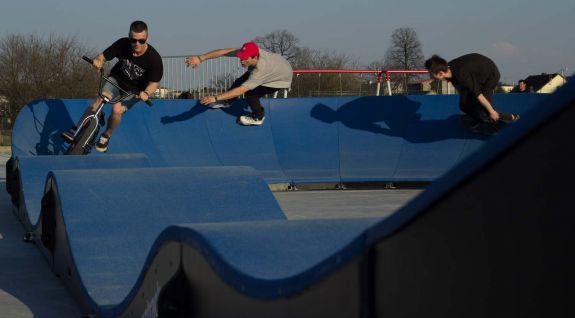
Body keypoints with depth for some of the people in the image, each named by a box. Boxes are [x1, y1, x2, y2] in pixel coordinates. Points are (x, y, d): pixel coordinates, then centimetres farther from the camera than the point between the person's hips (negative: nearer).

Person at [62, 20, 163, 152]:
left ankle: (106, 136, 3)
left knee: (117, 109, -25)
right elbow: (103, 56, -15)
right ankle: (77, 130, -24)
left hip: (134, 90, -2)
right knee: (102, 97, -26)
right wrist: (98, 60, -39)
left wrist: (146, 93, -39)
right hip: (117, 79, 2)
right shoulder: (122, 44, -20)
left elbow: (154, 83, -18)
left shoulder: (154, 58, -25)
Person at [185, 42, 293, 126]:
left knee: (250, 94, -19)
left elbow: (241, 90, -50)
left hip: (282, 79, -7)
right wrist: (200, 58, -40)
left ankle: (258, 117, 9)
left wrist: (215, 98, -53)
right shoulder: (249, 52, -32)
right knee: (240, 81, 3)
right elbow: (224, 51, -34)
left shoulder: (260, 72, -47)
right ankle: (226, 101, 30)